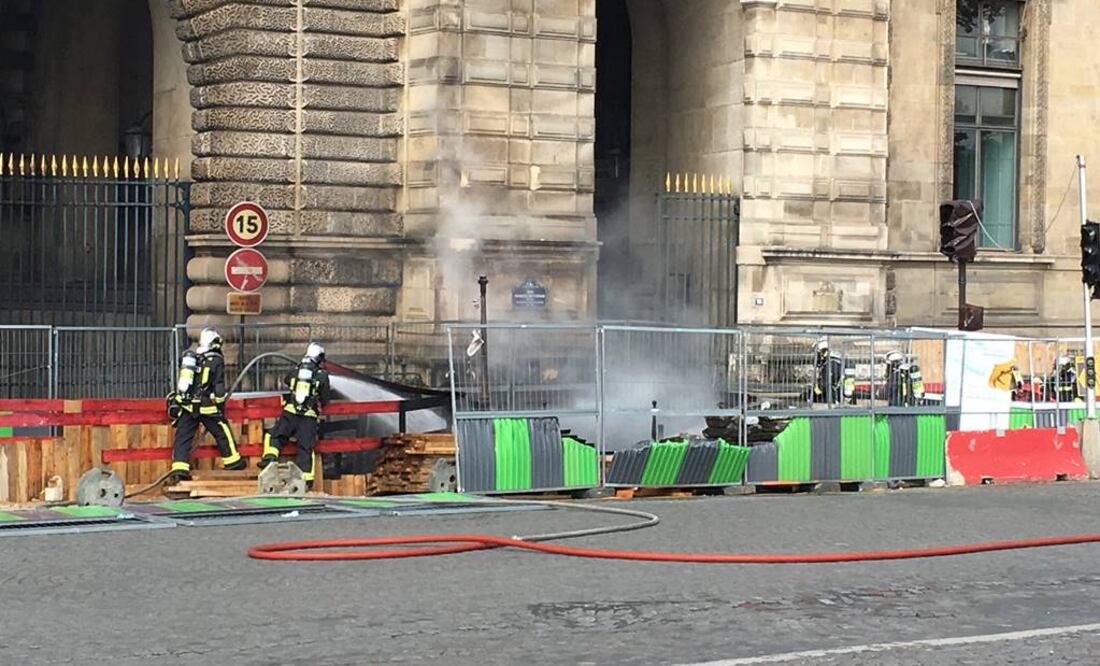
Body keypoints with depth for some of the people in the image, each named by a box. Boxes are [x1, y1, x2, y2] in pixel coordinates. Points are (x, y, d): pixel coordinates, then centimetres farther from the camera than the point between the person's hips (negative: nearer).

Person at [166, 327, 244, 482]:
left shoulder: (188, 357, 13)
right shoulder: (216, 361, -4)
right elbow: (219, 387, -7)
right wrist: (220, 405, 2)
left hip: (186, 405, 4)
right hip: (206, 407, -4)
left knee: (182, 437, 2)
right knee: (222, 432, 13)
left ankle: (179, 469, -9)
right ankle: (232, 461, 24)